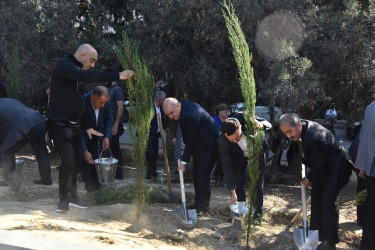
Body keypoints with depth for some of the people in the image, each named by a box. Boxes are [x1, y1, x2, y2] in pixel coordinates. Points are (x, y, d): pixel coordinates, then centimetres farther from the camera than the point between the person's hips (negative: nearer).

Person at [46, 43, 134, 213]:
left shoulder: (73, 71, 17)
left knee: (76, 161, 10)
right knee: (69, 160, -16)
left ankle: (72, 198, 22)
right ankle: (64, 201, -2)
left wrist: (86, 126, 19)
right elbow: (88, 76, -31)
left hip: (73, 125, 9)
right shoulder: (64, 66, -12)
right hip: (59, 124, -9)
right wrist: (118, 76, -33)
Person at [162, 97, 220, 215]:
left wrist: (184, 161, -20)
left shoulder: (189, 115, -31)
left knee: (202, 174, -9)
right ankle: (198, 202, 23)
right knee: (196, 174, 12)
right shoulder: (184, 106, -1)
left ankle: (203, 205, 2)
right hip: (200, 145, 11)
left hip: (209, 144, -11)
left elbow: (191, 141, -26)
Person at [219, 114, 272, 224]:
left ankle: (257, 214, 10)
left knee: (257, 183, -3)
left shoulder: (245, 118, -38)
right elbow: (227, 166, -26)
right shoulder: (222, 142, -35)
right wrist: (233, 193, -25)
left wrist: (259, 125, -49)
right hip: (240, 156, 0)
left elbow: (268, 124, -22)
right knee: (238, 183, -6)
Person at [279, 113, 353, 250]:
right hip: (323, 166, 10)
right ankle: (316, 232, 24)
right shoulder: (298, 129, -8)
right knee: (316, 195, 12)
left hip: (337, 166, -10)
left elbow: (319, 165, -25)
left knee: (328, 199, -14)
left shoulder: (315, 138, -37)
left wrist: (309, 179, -9)